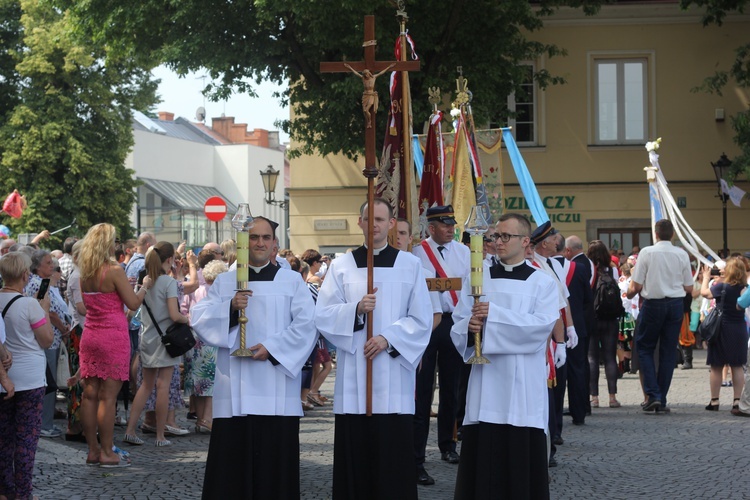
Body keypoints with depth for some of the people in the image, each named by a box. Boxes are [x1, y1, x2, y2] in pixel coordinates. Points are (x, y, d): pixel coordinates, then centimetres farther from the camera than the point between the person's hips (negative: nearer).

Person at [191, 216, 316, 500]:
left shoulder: (292, 281, 9)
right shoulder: (224, 282, 13)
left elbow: (305, 325, -2)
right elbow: (199, 318, 2)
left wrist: (272, 348, -13)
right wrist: (230, 307, -13)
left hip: (276, 391, -1)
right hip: (235, 390, 1)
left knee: (275, 459, -3)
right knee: (231, 459, -2)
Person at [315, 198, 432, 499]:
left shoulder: (410, 265, 5)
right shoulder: (341, 265, 7)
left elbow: (422, 320, 1)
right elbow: (322, 316, 1)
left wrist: (388, 339, -12)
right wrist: (356, 310, -15)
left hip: (394, 376, -1)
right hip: (353, 376, 1)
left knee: (394, 459, -3)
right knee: (354, 456, 1)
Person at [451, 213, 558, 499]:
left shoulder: (543, 282, 3)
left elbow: (542, 324, -12)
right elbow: (458, 326, 8)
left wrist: (494, 315, -17)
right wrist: (469, 325, -15)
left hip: (523, 383, -2)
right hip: (486, 382, 2)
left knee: (523, 459, -1)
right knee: (482, 459, 0)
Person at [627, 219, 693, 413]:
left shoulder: (647, 253, -9)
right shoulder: (682, 255, -1)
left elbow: (636, 286, -8)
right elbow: (689, 288, 5)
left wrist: (629, 293, 14)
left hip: (653, 304, -3)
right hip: (676, 305, 3)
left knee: (644, 348, 10)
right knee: (669, 351, 9)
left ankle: (652, 394, -5)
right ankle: (662, 400, 11)